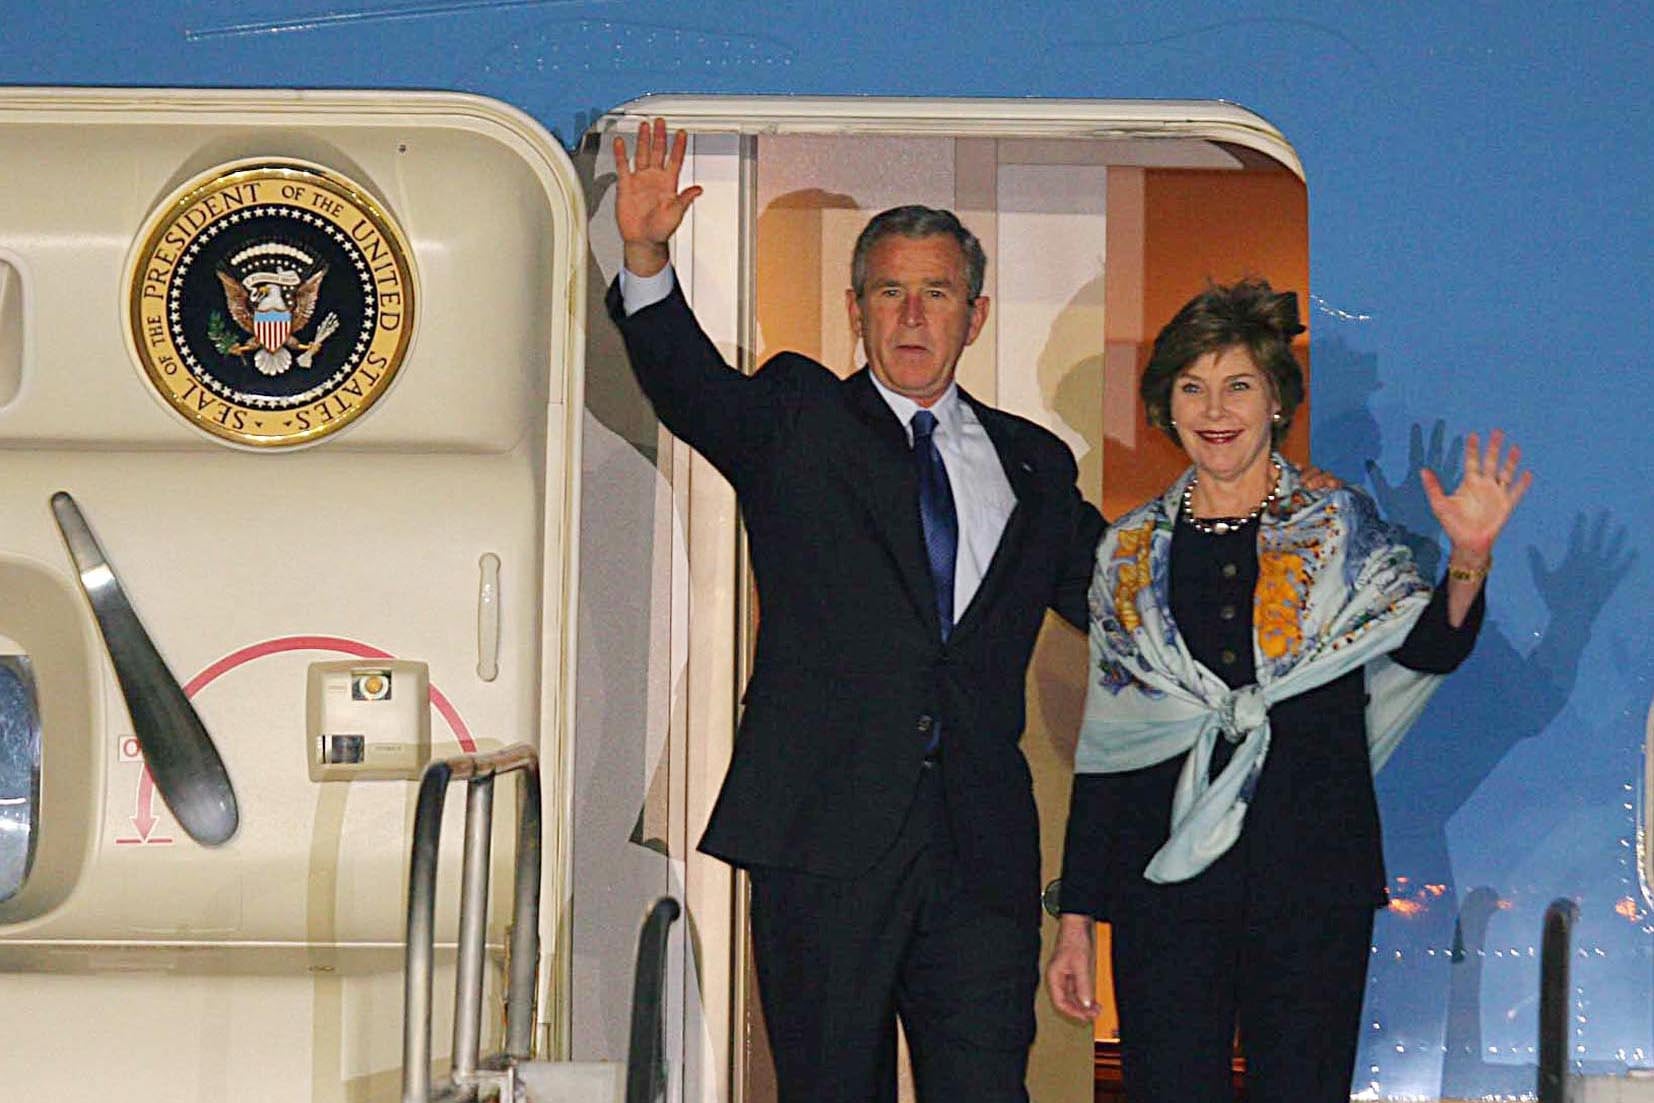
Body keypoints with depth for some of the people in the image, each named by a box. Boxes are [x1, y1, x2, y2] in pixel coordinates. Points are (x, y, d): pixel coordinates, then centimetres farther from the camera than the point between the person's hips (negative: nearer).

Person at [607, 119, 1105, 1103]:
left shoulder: (1034, 466, 18)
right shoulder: (797, 422, 10)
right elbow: (688, 385, -7)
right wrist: (647, 262, -25)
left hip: (982, 848, 2)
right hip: (827, 837, -2)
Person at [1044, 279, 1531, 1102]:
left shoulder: (1338, 530, 6)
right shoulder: (1131, 553, 11)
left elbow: (1430, 647, -9)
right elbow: (1104, 742, 11)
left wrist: (1468, 561, -30)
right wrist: (1076, 919, 7)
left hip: (1313, 880, -1)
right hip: (1166, 875, 1)